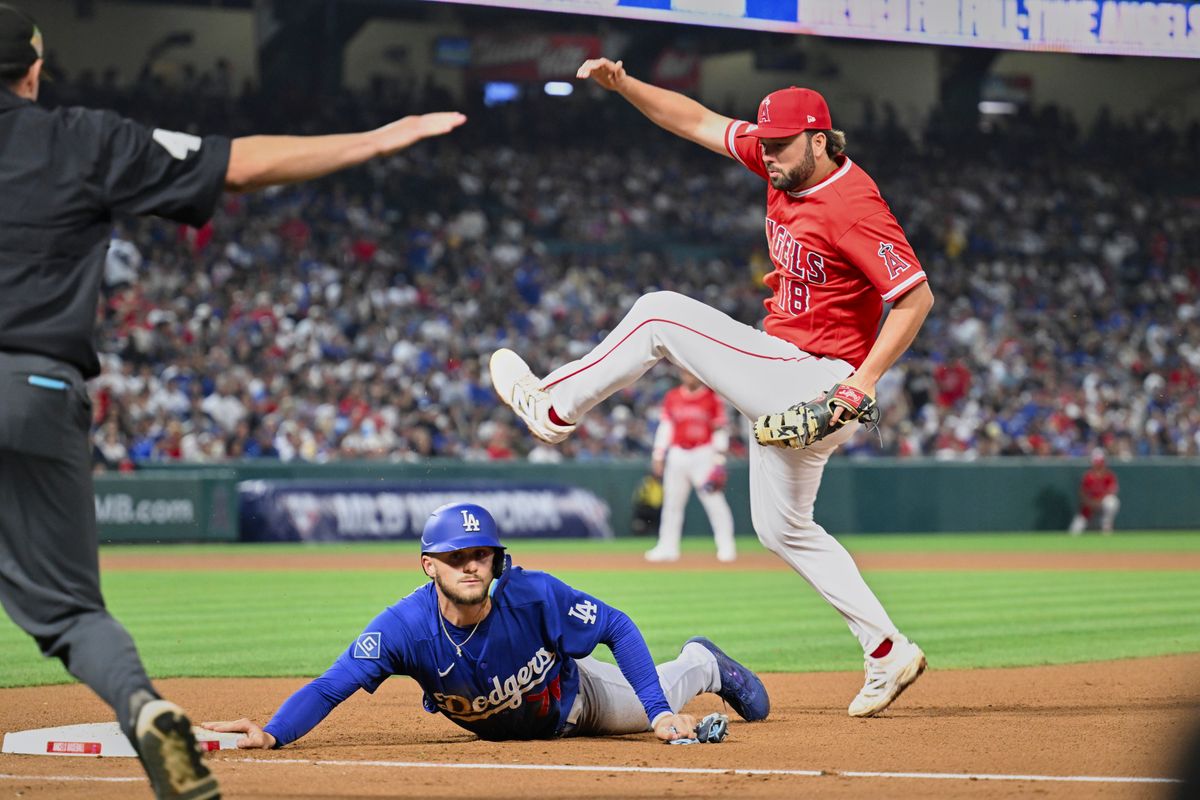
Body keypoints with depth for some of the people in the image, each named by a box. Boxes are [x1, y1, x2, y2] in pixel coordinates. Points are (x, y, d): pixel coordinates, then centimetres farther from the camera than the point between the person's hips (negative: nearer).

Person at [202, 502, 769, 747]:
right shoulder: (405, 627, -41)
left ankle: (705, 664, 58)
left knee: (650, 708, 24)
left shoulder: (534, 596, -42)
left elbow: (618, 628, -31)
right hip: (502, 729, 2)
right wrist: (272, 734, -62)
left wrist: (660, 714, -38)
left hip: (571, 696, -2)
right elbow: (329, 688, -44)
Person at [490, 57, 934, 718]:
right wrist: (623, 85, -2)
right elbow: (697, 122, 10)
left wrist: (863, 381, -28)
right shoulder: (784, 165, 4)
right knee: (782, 528, 20)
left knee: (660, 315, -8)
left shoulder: (853, 206, -22)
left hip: (818, 387, -10)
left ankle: (551, 408, 8)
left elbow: (917, 296, -25)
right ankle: (887, 653, 18)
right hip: (786, 386, 10)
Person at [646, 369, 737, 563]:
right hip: (677, 456, 4)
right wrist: (658, 456, 7)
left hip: (704, 454, -4)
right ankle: (667, 546, 13)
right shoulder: (672, 398, 9)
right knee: (672, 502, 6)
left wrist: (718, 463, -7)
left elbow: (720, 431, -1)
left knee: (714, 500, -9)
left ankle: (726, 547, -4)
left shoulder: (712, 398, -1)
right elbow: (665, 428, 12)